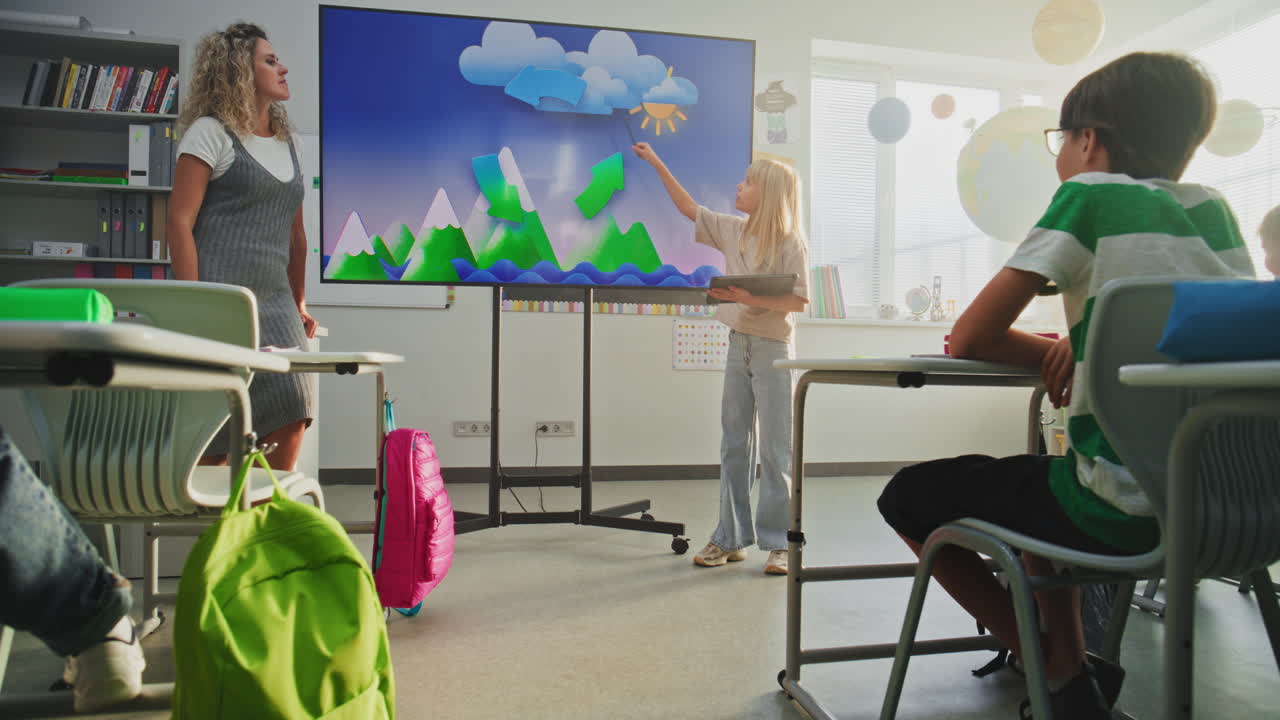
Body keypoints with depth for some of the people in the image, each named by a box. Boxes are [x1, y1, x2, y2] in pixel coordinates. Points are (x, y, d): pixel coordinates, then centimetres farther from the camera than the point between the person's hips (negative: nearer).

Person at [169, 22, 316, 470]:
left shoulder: (289, 143, 19)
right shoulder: (210, 132, 1)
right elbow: (180, 222, -6)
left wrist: (299, 306, 18)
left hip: (274, 301, 6)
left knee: (291, 420, -3)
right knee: (218, 439, -5)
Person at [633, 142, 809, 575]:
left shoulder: (791, 243, -10)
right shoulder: (732, 231, 7)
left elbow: (798, 301, -13)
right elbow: (689, 208, 19)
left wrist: (750, 299, -25)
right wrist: (657, 163, 20)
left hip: (773, 348, -6)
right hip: (738, 343, 6)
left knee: (775, 449, -2)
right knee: (734, 445, 9)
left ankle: (779, 543, 7)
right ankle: (732, 538, 17)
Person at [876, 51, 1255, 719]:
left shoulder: (1091, 194, -8)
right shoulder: (1214, 210, 12)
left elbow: (969, 338, -10)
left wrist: (1053, 351, 7)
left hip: (1126, 511, -8)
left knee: (907, 495, 8)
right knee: (1046, 476, 33)